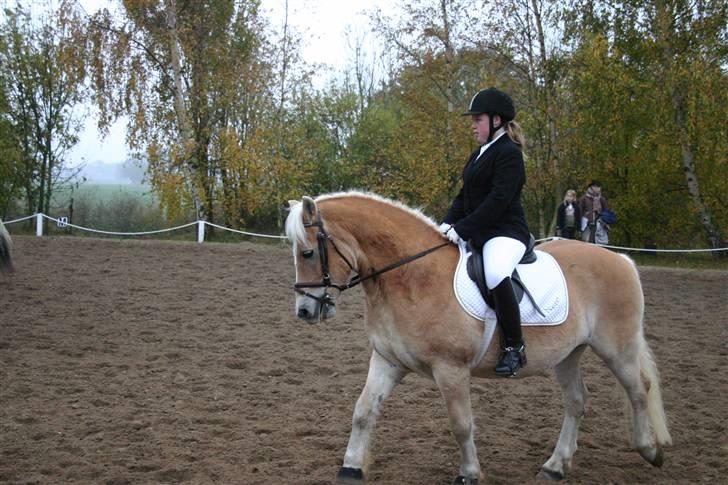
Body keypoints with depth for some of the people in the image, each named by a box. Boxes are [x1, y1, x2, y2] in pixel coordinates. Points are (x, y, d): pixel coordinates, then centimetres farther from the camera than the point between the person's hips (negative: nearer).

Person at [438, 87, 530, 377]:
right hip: (476, 233, 11)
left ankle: (514, 347, -26)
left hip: (505, 232, -11)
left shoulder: (509, 153, -11)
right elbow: (465, 195, 18)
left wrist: (462, 229, -25)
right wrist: (449, 223, 0)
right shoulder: (479, 155, 18)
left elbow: (498, 200, -21)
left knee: (495, 275, -38)